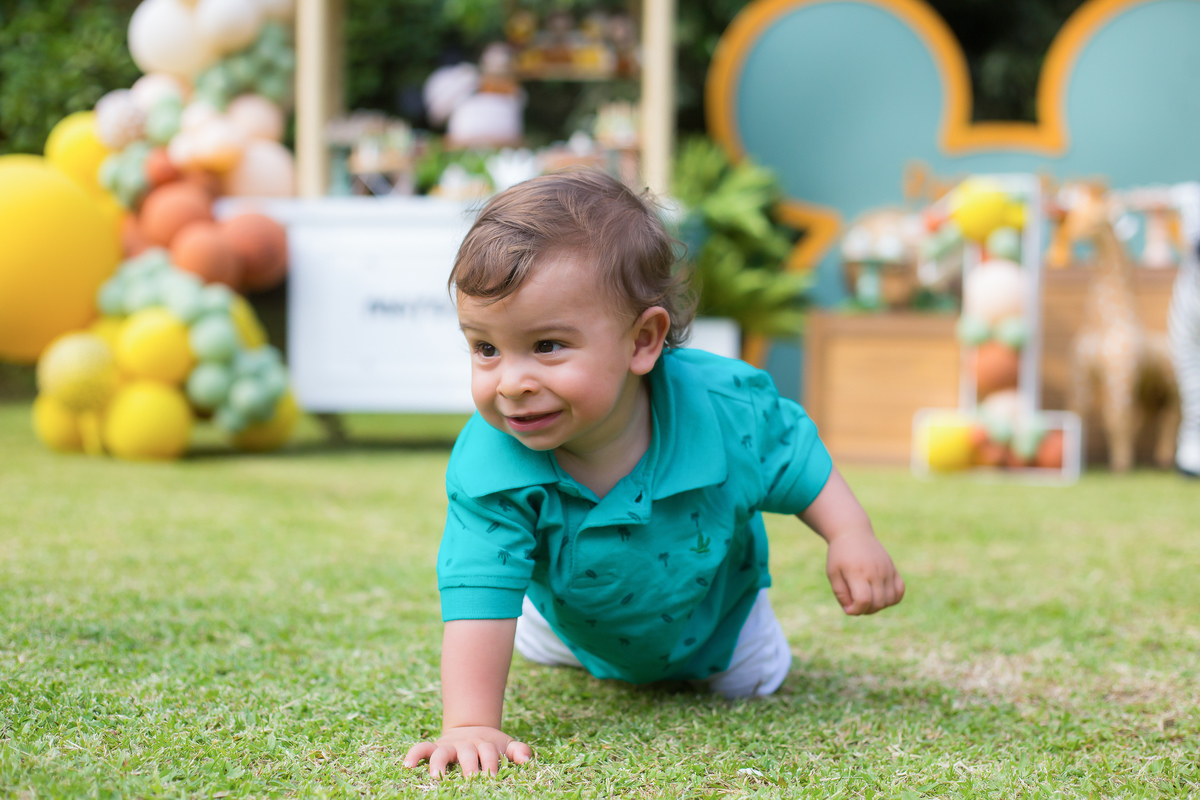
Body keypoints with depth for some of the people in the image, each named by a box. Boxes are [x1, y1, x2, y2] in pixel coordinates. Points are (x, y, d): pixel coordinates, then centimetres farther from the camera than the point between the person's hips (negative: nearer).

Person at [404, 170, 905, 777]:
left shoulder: (725, 408, -40)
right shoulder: (489, 467, -44)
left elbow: (795, 457, -18)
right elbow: (479, 596, -45)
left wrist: (851, 536, -26)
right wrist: (469, 725, -53)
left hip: (713, 613, 0)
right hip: (581, 625, 1)